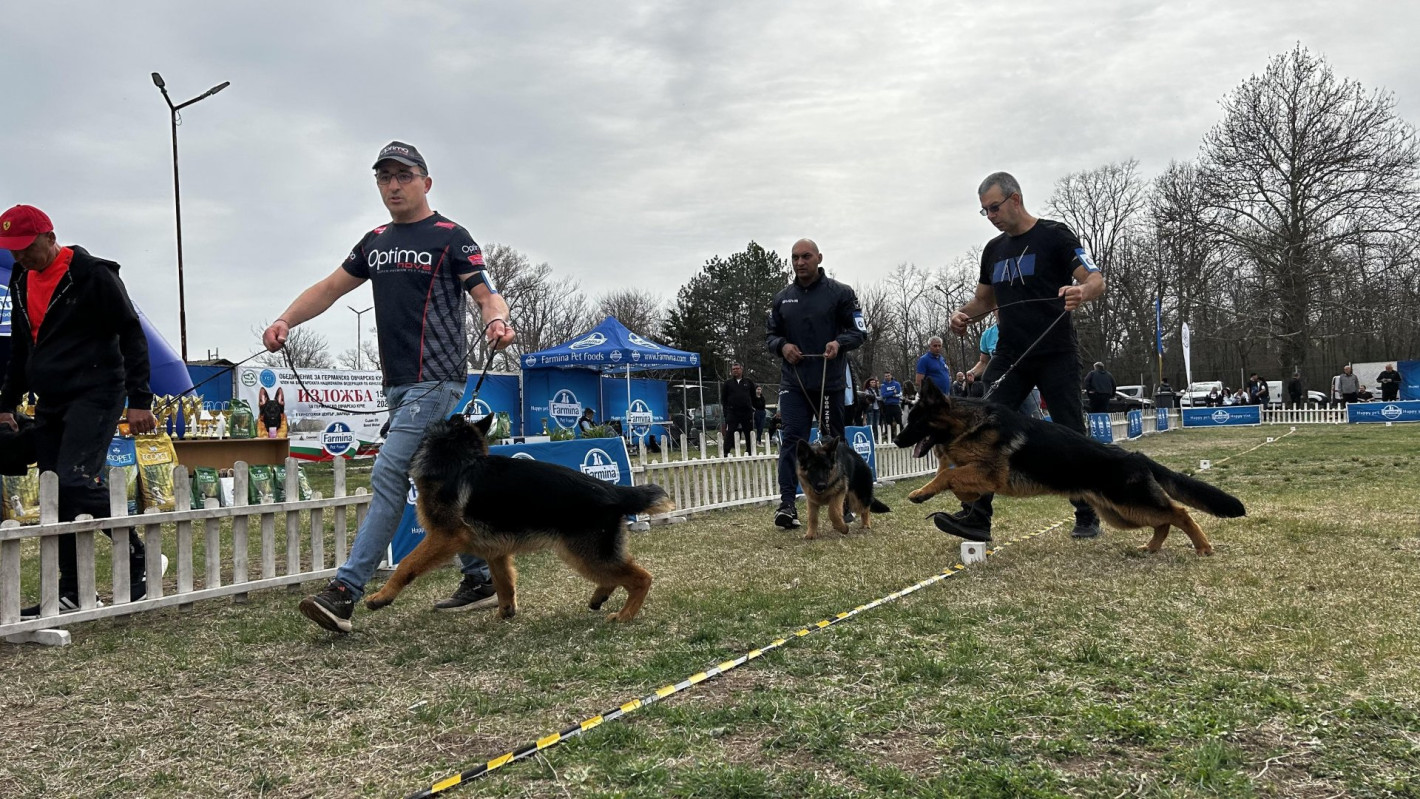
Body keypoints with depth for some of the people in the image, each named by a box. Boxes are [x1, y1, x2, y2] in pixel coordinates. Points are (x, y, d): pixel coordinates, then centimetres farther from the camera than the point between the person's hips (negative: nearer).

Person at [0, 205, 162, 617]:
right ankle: (72, 592, 11)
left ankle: (139, 557, -3)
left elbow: (131, 335, -10)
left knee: (76, 481, -20)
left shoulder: (93, 274, -10)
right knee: (57, 494, 5)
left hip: (95, 394, -8)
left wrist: (139, 400, -15)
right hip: (49, 403, 8)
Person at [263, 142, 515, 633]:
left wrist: (497, 322, -35)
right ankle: (481, 579, 21)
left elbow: (488, 295, -12)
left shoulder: (450, 237, -4)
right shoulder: (377, 241, 18)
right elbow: (330, 287, 20)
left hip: (435, 382, -8)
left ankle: (344, 593, -14)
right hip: (398, 385, 8)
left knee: (388, 477, -14)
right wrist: (286, 320, 5)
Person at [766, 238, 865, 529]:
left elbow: (859, 331, 3)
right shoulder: (782, 298, 11)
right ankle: (787, 503, -11)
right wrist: (782, 345, -5)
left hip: (830, 381, -2)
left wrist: (839, 343, -18)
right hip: (793, 382, 2)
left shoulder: (840, 293, 1)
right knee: (791, 439, -8)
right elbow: (770, 335, 18)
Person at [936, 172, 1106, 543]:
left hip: (1056, 356, -5)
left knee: (1070, 436, 1)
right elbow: (984, 299, 24)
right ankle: (976, 517, -9)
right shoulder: (994, 249, 15)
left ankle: (1087, 517, 15)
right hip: (1009, 357, 5)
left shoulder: (1054, 235, -4)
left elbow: (1096, 280, -10)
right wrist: (963, 314, 2)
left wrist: (1082, 292, -34)